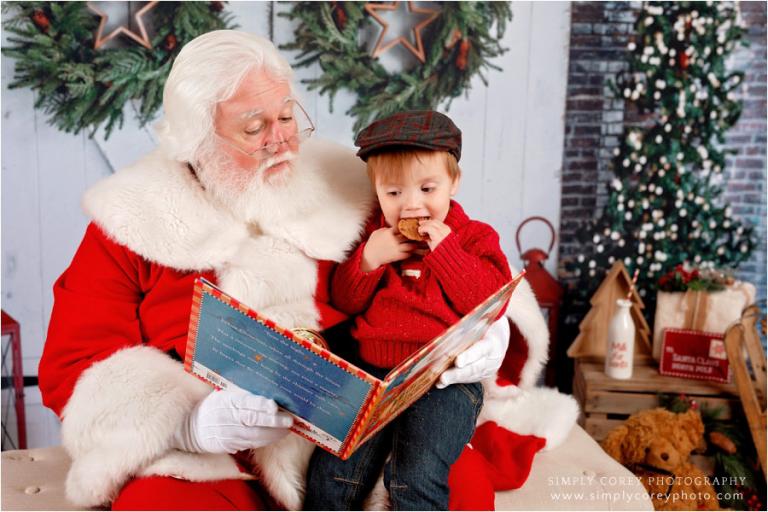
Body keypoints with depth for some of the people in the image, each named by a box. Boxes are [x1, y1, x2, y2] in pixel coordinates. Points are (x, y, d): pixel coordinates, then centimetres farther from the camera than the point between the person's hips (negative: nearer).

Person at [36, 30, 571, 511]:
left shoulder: (338, 189, 7)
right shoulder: (134, 221, 4)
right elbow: (72, 368, -1)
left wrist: (492, 327, -8)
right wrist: (187, 422, -20)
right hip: (201, 458, -1)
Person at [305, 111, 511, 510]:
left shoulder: (474, 237, 9)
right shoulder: (374, 235, 17)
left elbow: (492, 299, -6)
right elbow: (343, 300, 12)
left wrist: (446, 250, -12)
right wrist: (368, 258, -4)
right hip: (373, 373, 3)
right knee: (331, 475, -10)